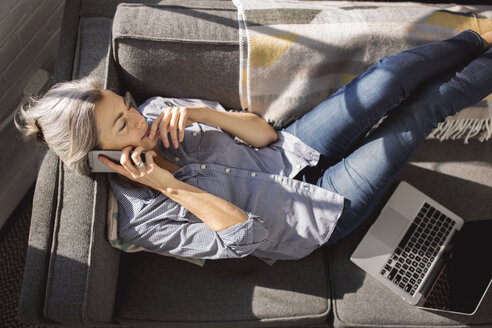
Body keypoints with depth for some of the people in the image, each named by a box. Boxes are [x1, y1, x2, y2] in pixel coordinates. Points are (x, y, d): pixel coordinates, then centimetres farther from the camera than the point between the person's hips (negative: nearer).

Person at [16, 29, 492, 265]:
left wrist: (203, 113, -25)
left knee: (387, 78, -9)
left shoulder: (155, 112, -6)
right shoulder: (140, 221, -21)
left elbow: (264, 133, -6)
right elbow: (243, 238, -24)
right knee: (413, 117, -7)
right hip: (314, 215, -5)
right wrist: (170, 185, -30)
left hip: (289, 154, 5)